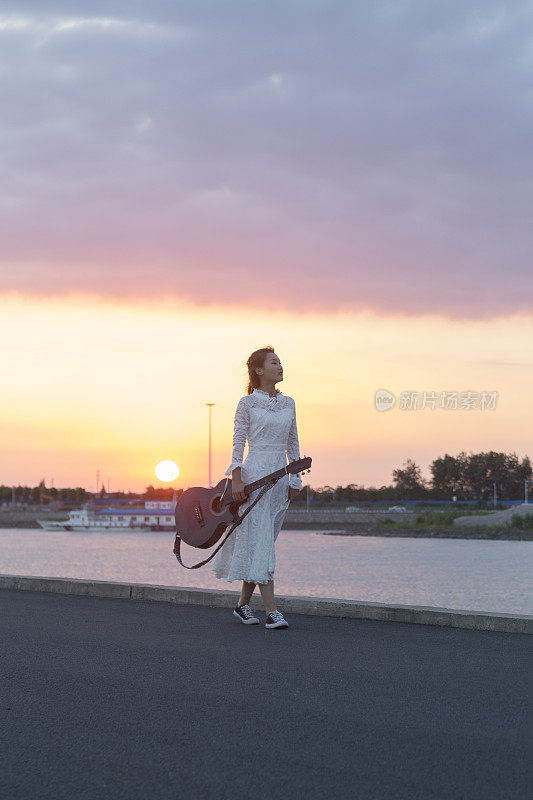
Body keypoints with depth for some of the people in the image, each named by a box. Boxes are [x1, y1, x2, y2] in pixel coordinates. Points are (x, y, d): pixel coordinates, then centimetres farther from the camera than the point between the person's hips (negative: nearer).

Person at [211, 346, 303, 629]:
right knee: (261, 542, -9)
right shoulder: (247, 403, -2)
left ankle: (242, 603, 19)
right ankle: (272, 611, -11)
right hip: (255, 471, -6)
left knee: (262, 541, 8)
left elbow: (293, 444, 16)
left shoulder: (288, 403, 13)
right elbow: (238, 444, -3)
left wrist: (295, 480, 11)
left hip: (280, 476, 6)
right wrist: (236, 479, -12)